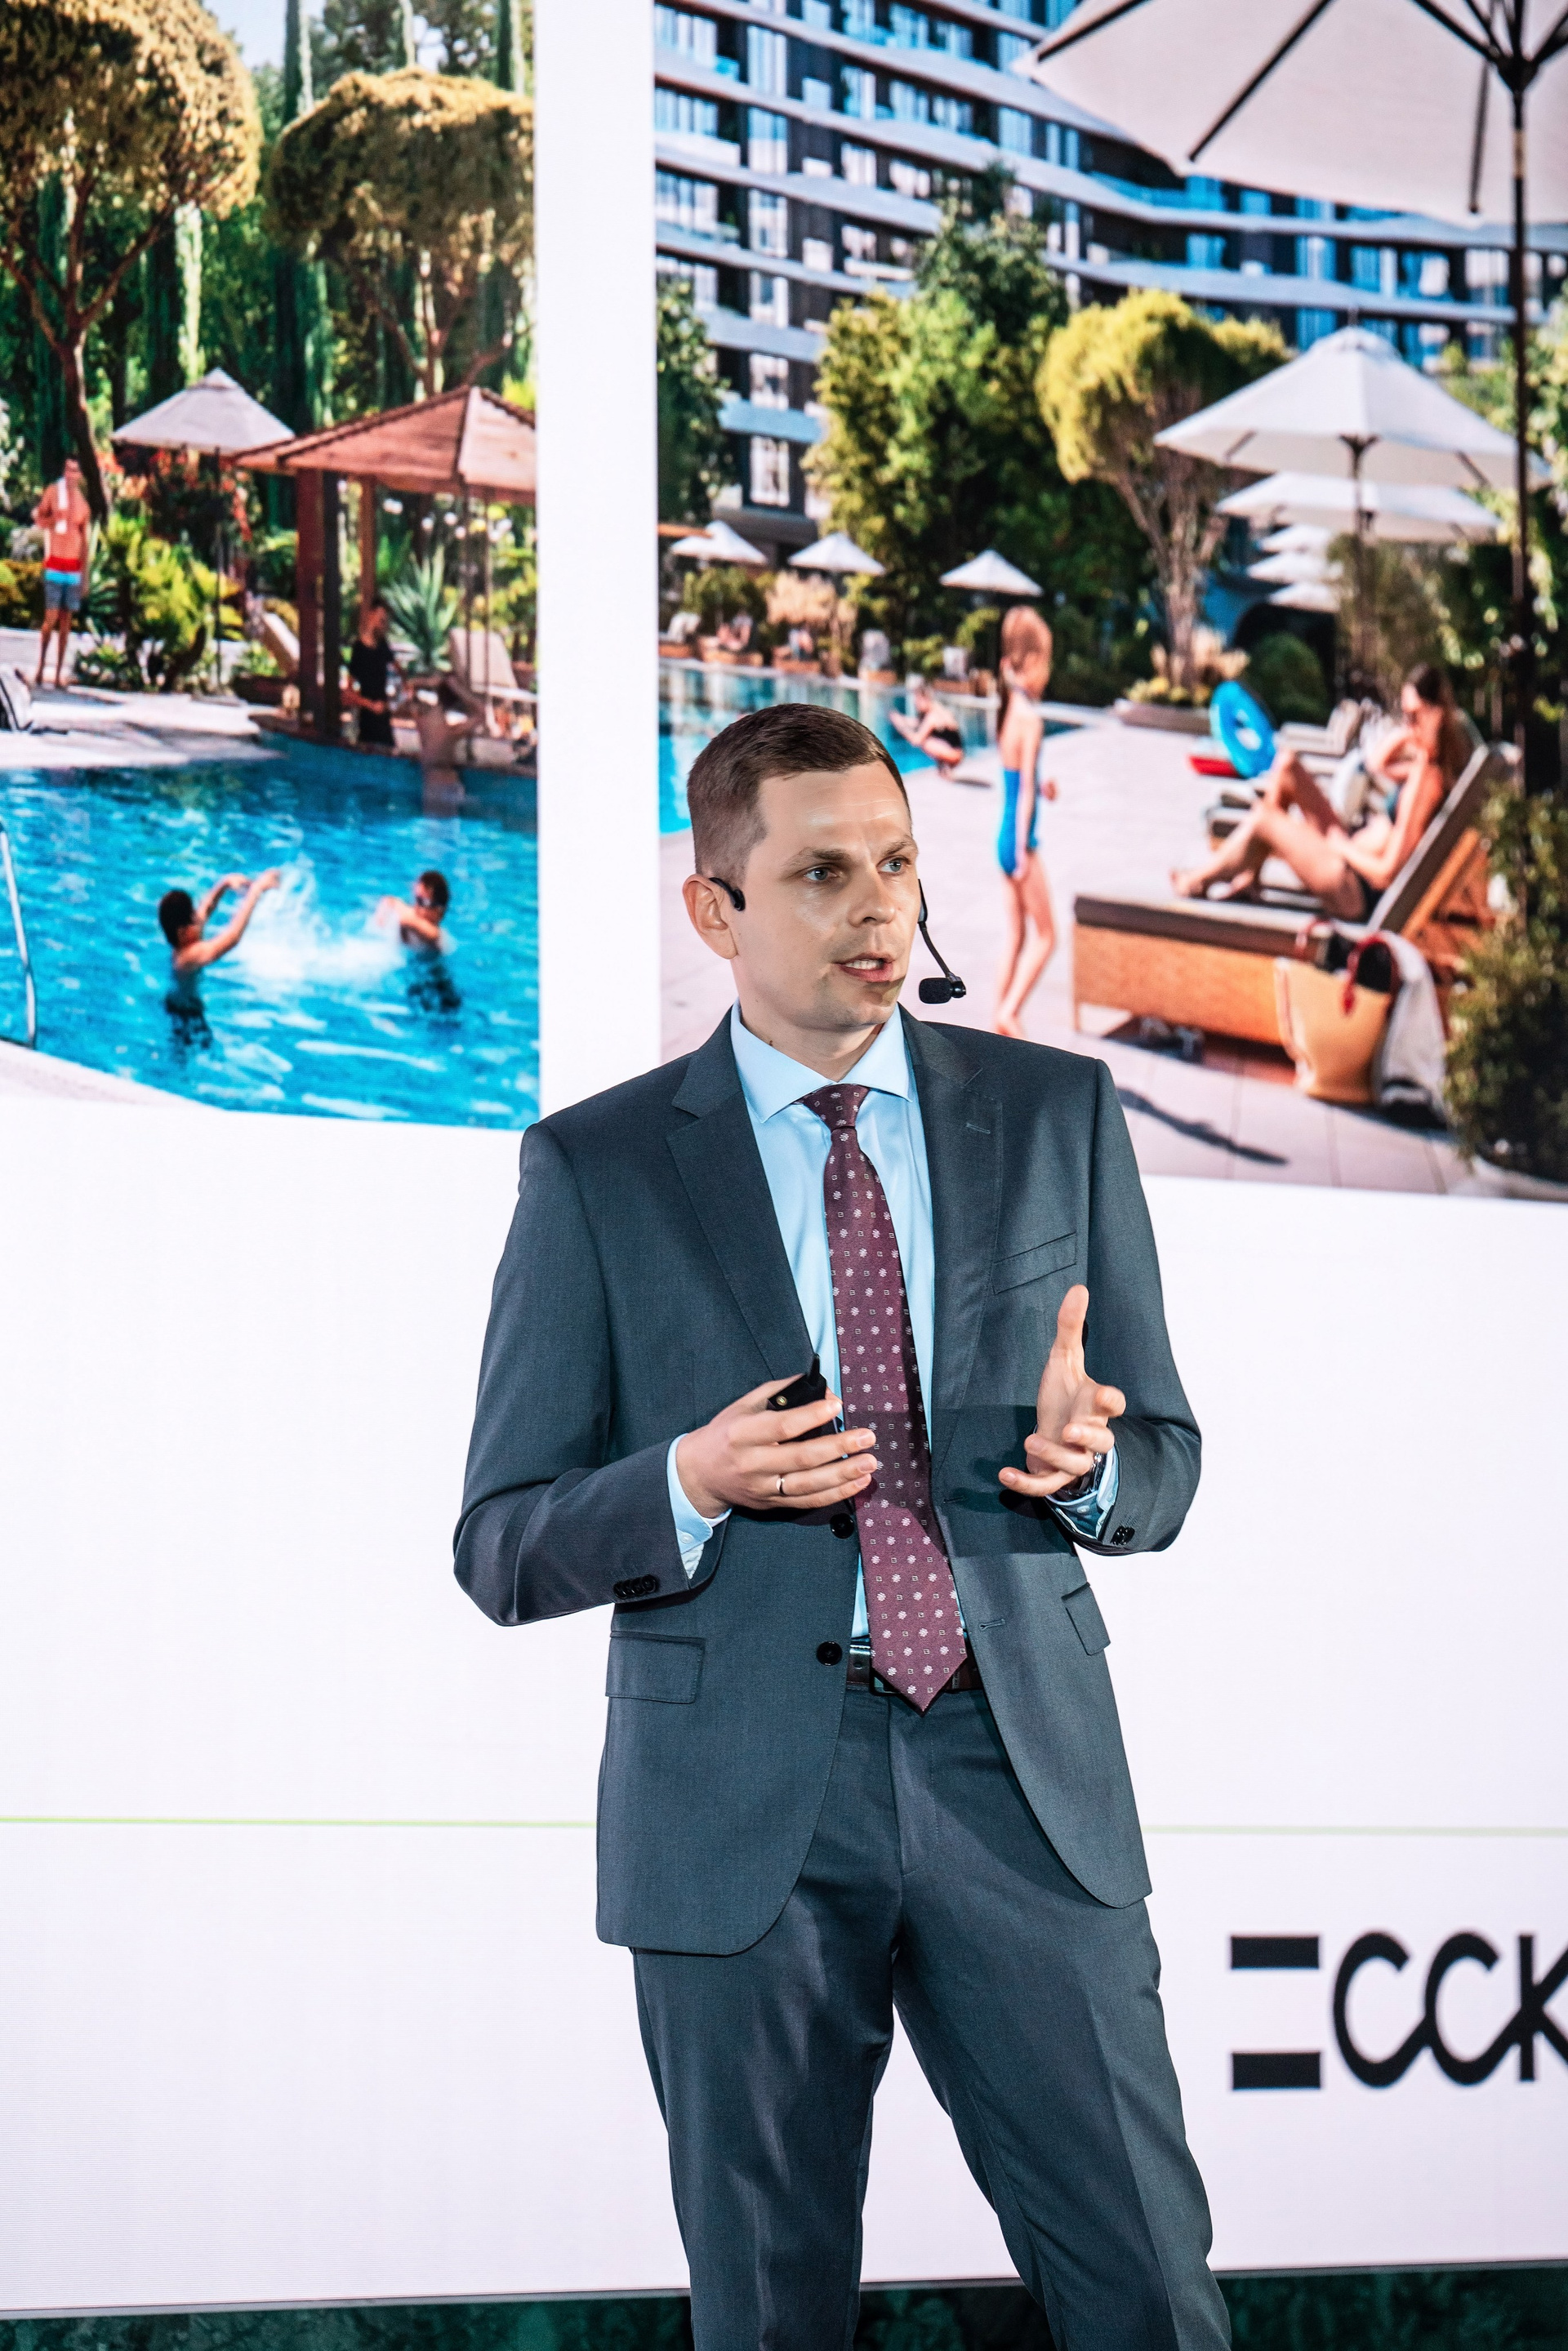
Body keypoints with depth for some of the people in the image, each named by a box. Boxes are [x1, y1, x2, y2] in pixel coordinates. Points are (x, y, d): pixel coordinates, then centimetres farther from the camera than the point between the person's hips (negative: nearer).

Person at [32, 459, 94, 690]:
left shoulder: (83, 504, 7)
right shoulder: (53, 491, -1)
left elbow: (85, 541, 12)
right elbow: (38, 517, 5)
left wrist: (85, 576, 13)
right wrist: (53, 519, -19)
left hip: (74, 567, 3)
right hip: (55, 564, -3)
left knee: (66, 620, 5)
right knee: (51, 618, -10)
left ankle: (59, 673, 8)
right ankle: (40, 667, 3)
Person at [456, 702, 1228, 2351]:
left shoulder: (1057, 1116, 9)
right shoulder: (599, 1168, 3)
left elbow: (1163, 1472, 13)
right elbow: (503, 1550, 3)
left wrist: (1086, 1459, -12)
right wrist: (688, 1485, -17)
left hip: (1021, 1779, 1)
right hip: (742, 1804, -1)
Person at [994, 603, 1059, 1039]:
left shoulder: (1008, 711, 7)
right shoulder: (1029, 717, -17)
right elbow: (1026, 790, -19)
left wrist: (1042, 786, 7)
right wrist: (1023, 850, -18)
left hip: (1005, 839, 8)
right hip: (1020, 840, -8)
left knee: (1014, 938, 12)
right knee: (1044, 935, 1)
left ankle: (1001, 1020, 13)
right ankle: (1009, 1013, -4)